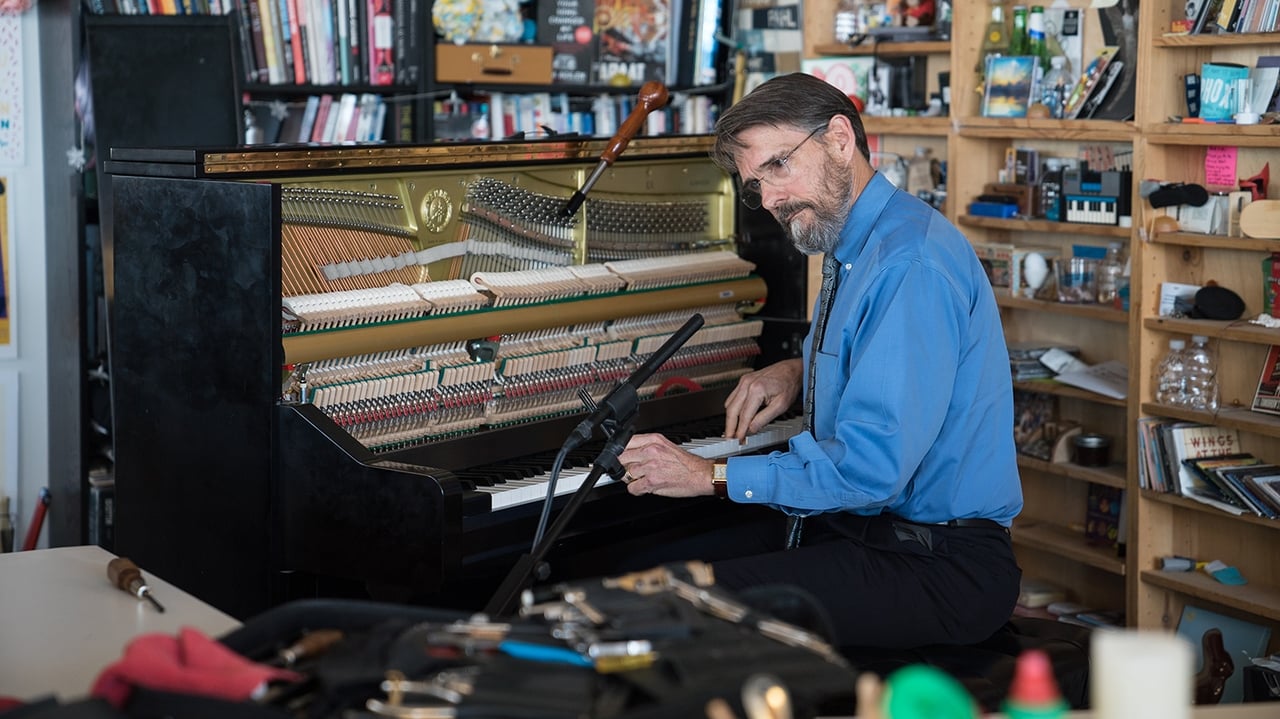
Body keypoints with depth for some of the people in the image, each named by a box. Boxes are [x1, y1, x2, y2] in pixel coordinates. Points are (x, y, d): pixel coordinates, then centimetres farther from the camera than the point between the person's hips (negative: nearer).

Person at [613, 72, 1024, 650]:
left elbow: (872, 467, -26)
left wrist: (714, 476, -17)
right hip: (852, 528, 10)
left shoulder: (913, 262, -21)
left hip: (939, 568, -10)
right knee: (646, 567, 1)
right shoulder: (856, 248, 12)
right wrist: (799, 371, 11)